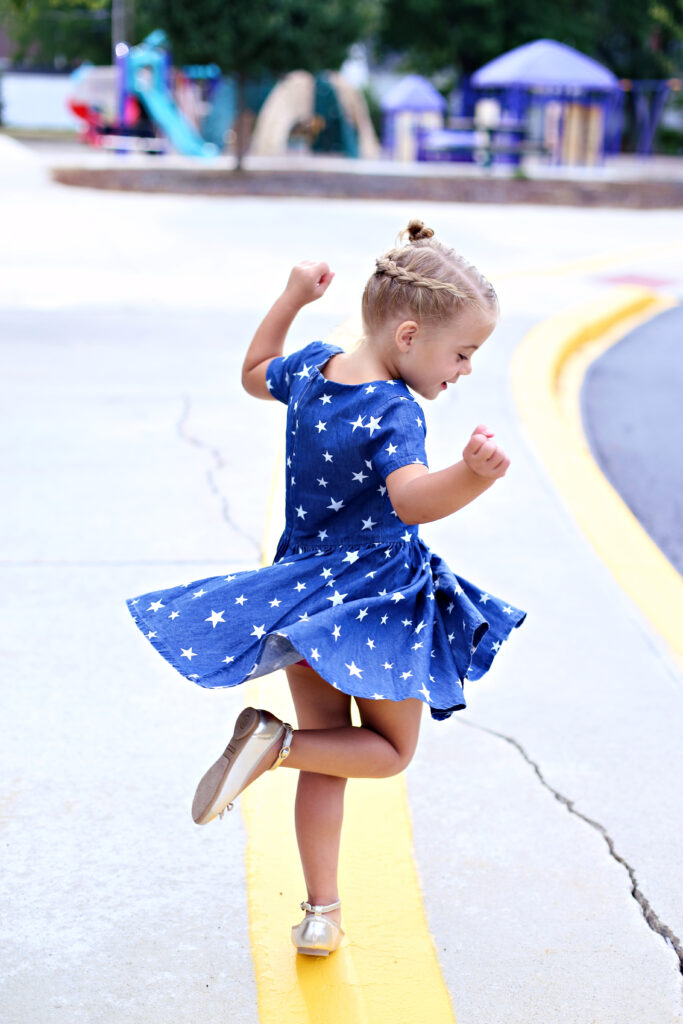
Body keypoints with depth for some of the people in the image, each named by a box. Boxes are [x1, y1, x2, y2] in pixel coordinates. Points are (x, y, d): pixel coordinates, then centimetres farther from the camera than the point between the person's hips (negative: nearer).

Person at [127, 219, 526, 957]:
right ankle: (275, 742, -10)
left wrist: (292, 298, 24)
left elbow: (255, 373, 21)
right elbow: (411, 499, -43)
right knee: (389, 751, 14)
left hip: (305, 596, 7)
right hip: (376, 605, -7)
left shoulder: (311, 368, -2)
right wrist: (473, 473, -60)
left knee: (327, 753, 17)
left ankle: (321, 914, 19)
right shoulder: (393, 411, -25)